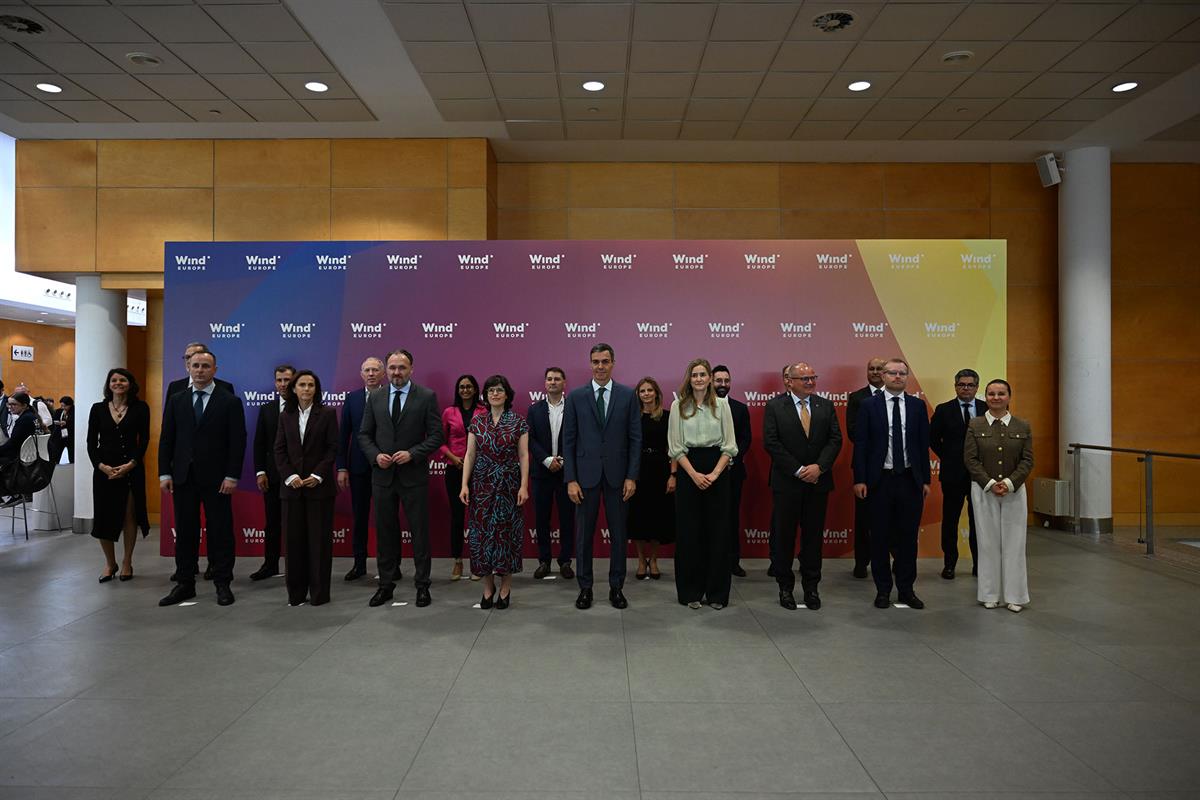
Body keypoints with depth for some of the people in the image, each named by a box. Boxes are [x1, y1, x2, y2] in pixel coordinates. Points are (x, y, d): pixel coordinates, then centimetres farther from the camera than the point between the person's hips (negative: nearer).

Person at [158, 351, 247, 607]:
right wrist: (165, 473, 1)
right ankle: (185, 584, 18)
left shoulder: (230, 401, -1)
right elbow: (166, 438, 9)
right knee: (184, 531, 9)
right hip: (183, 477, 3)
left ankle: (222, 584, 11)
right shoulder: (176, 400, 9)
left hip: (216, 478, -3)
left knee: (220, 531, 3)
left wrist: (232, 476, -11)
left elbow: (238, 441, -5)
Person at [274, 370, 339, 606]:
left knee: (320, 539, 1)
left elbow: (332, 448, -3)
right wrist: (290, 476, -8)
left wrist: (317, 475, -12)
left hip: (319, 485, -3)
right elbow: (278, 450, 6)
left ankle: (319, 592, 9)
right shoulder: (285, 416, 10)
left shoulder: (327, 413, 1)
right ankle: (296, 592, 14)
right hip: (292, 486, 3)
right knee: (294, 538, 5)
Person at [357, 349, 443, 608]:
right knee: (385, 531, 10)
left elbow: (436, 435, -5)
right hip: (382, 474, 3)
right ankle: (386, 584, 21)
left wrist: (412, 453, -16)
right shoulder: (375, 398, 7)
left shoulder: (427, 396, -3)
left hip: (413, 475, -3)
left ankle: (422, 585, 14)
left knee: (420, 531, 3)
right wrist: (376, 455, -7)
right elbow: (364, 434, 10)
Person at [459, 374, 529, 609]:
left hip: (508, 484, -2)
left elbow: (524, 456, -2)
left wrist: (524, 485, -9)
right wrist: (464, 484, -3)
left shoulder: (518, 421, 0)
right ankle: (488, 587, 16)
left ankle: (505, 588, 14)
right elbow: (470, 454, 5)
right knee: (481, 532, 2)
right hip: (482, 484, 2)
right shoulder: (477, 421, 6)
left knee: (506, 532, 2)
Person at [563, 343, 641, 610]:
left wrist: (632, 476, -6)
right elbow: (568, 441, 0)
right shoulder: (576, 396, 1)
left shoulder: (628, 395, 1)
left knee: (618, 533, 8)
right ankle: (585, 588, 20)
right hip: (586, 475, 0)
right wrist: (571, 479, -6)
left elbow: (635, 438, 1)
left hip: (617, 475, 0)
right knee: (584, 534, 7)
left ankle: (616, 587, 22)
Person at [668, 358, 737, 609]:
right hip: (688, 470, 0)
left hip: (717, 469, 1)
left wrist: (715, 474, -10)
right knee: (688, 532, 3)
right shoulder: (678, 406, 2)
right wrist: (694, 474, -11)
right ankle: (691, 592, 14)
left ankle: (716, 592, 13)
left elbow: (729, 445, 2)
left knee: (718, 532, 3)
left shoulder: (721, 404, 4)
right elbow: (676, 447, -1)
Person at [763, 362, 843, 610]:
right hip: (787, 482, -3)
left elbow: (835, 439, 2)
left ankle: (811, 587, 20)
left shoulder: (826, 406, 8)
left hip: (818, 481, 3)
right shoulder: (774, 406, -3)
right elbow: (771, 443, -10)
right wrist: (798, 470, -14)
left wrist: (819, 466, -13)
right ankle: (785, 587, 18)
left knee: (814, 535, 9)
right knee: (784, 535, 5)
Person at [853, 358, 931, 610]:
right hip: (879, 481, -2)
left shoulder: (917, 406, 6)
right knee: (880, 537, 7)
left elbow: (924, 444, 6)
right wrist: (859, 480, -8)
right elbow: (860, 444, -3)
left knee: (908, 537, 9)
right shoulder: (868, 405, -2)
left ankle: (906, 589, 21)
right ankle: (883, 589, 19)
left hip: (910, 480, 2)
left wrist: (926, 480, 3)